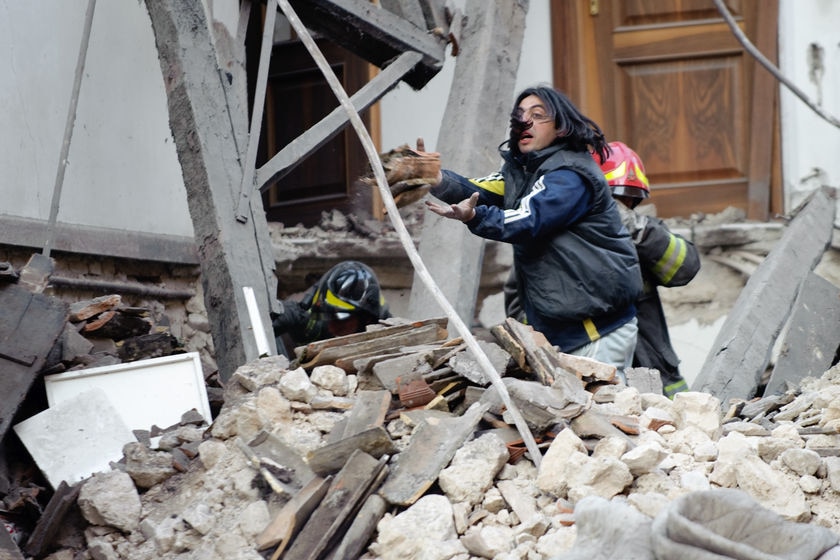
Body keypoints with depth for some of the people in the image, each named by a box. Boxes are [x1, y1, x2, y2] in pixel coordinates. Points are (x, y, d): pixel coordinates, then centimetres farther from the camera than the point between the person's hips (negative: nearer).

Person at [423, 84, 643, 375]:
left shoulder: (571, 176, -15)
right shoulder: (519, 169, 15)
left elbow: (528, 222, -29)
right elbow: (481, 191, -1)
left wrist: (474, 216, -46)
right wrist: (438, 180, -21)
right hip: (557, 328, 9)